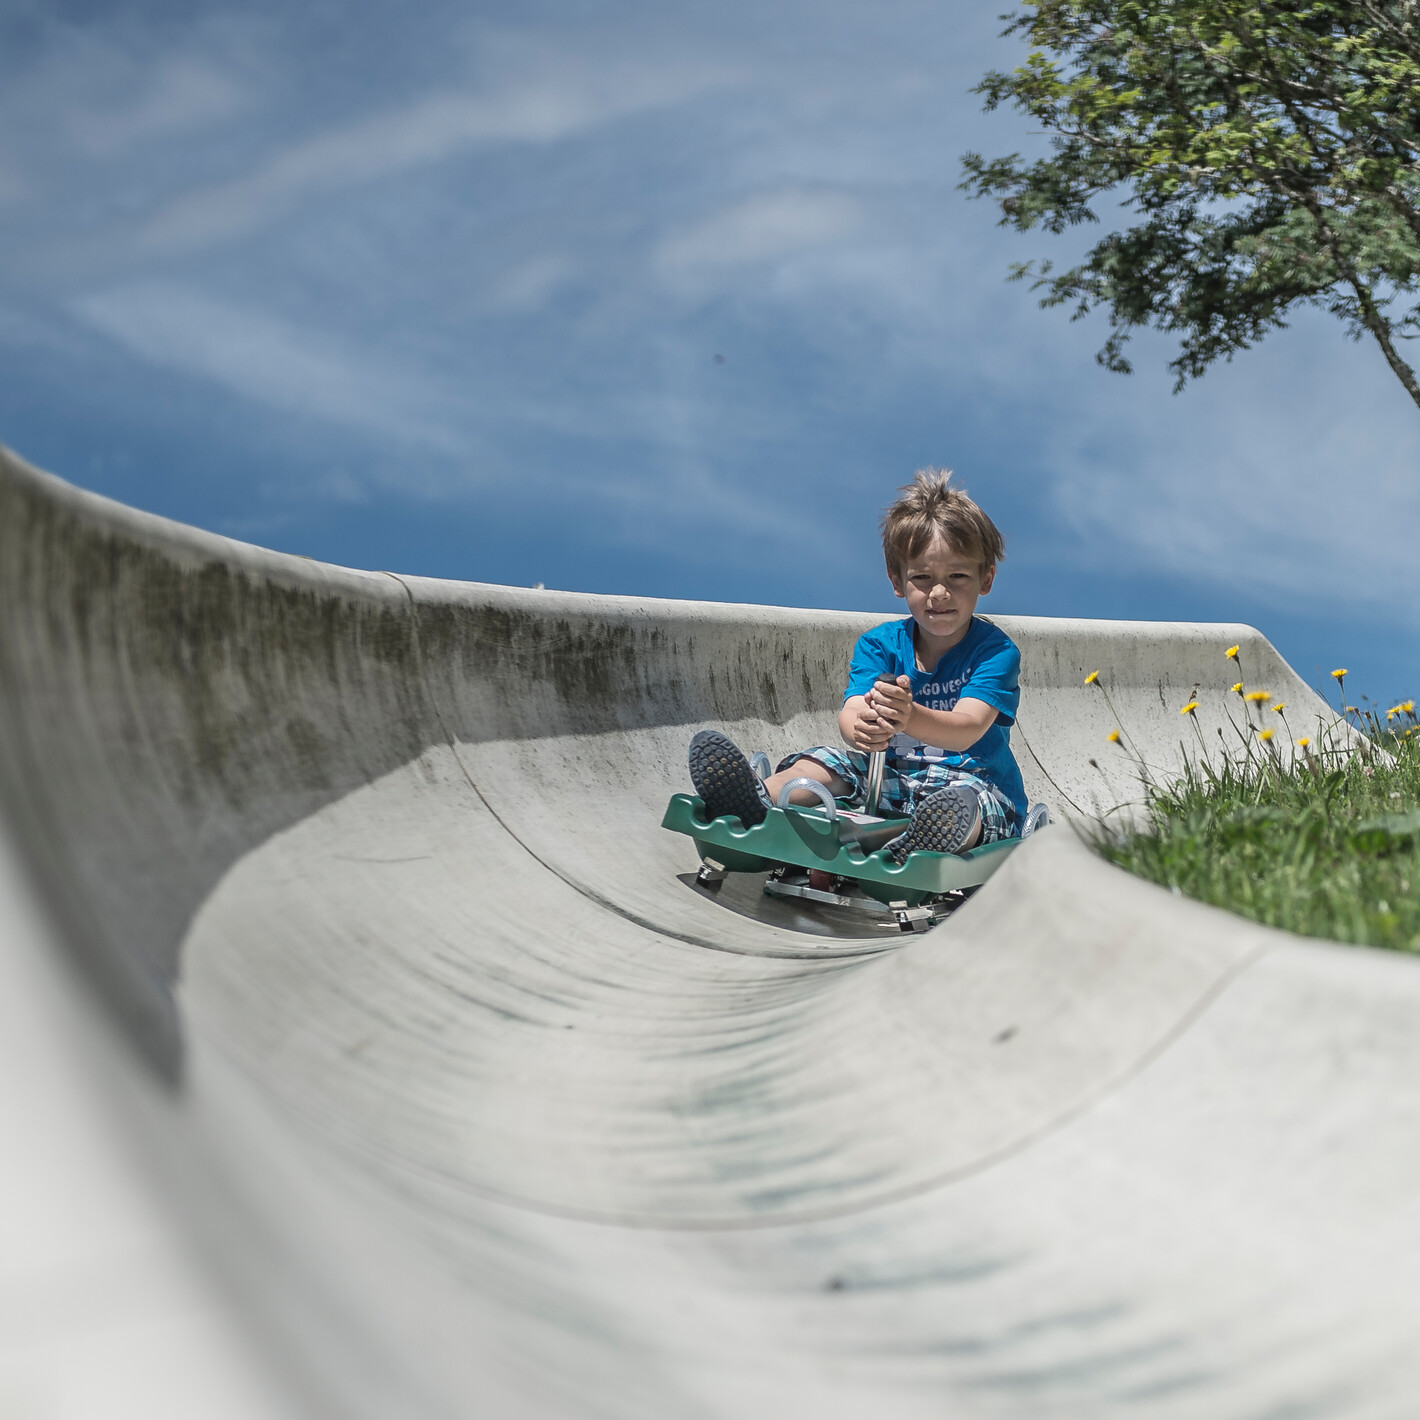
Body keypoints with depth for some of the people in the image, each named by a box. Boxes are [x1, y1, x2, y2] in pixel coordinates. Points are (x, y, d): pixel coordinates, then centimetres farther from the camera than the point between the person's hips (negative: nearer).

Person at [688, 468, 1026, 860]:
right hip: (887, 776, 4)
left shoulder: (996, 651, -6)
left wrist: (909, 718, -46)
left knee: (963, 801, -37)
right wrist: (862, 727, -40)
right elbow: (850, 711, -12)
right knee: (829, 762, -19)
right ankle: (758, 802, -49)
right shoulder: (879, 644, 6)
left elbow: (967, 730, -23)